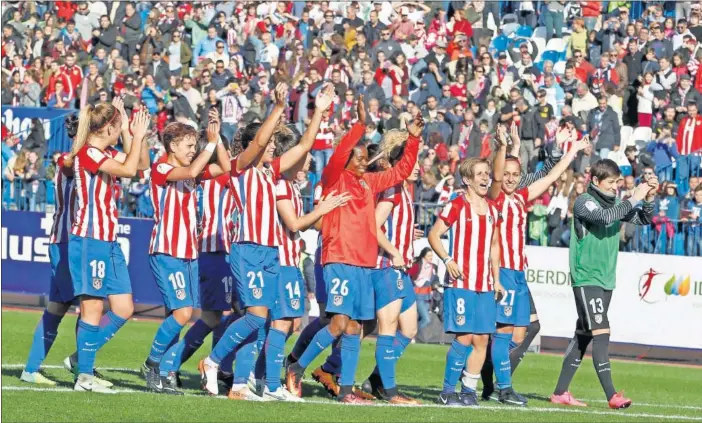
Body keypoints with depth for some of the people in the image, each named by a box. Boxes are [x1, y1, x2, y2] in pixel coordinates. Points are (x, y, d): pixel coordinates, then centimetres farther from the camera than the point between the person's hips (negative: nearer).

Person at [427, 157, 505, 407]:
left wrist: (496, 280, 17)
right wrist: (447, 260, -20)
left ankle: (469, 390, 10)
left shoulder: (492, 210, 14)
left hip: (485, 286, 6)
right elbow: (434, 235, -5)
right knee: (464, 336, -11)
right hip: (461, 283, -6)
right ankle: (448, 391, -2)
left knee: (482, 339, 2)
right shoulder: (456, 206, -4)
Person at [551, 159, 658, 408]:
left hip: (606, 280, 8)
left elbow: (643, 220, 14)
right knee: (601, 332, -15)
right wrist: (634, 199, -24)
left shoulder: (614, 203, 12)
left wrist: (649, 198, -4)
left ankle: (560, 392, 16)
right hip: (586, 278, -8)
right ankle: (611, 396, -21)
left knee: (584, 336, 10)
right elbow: (605, 218, -29)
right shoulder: (584, 202, -11)